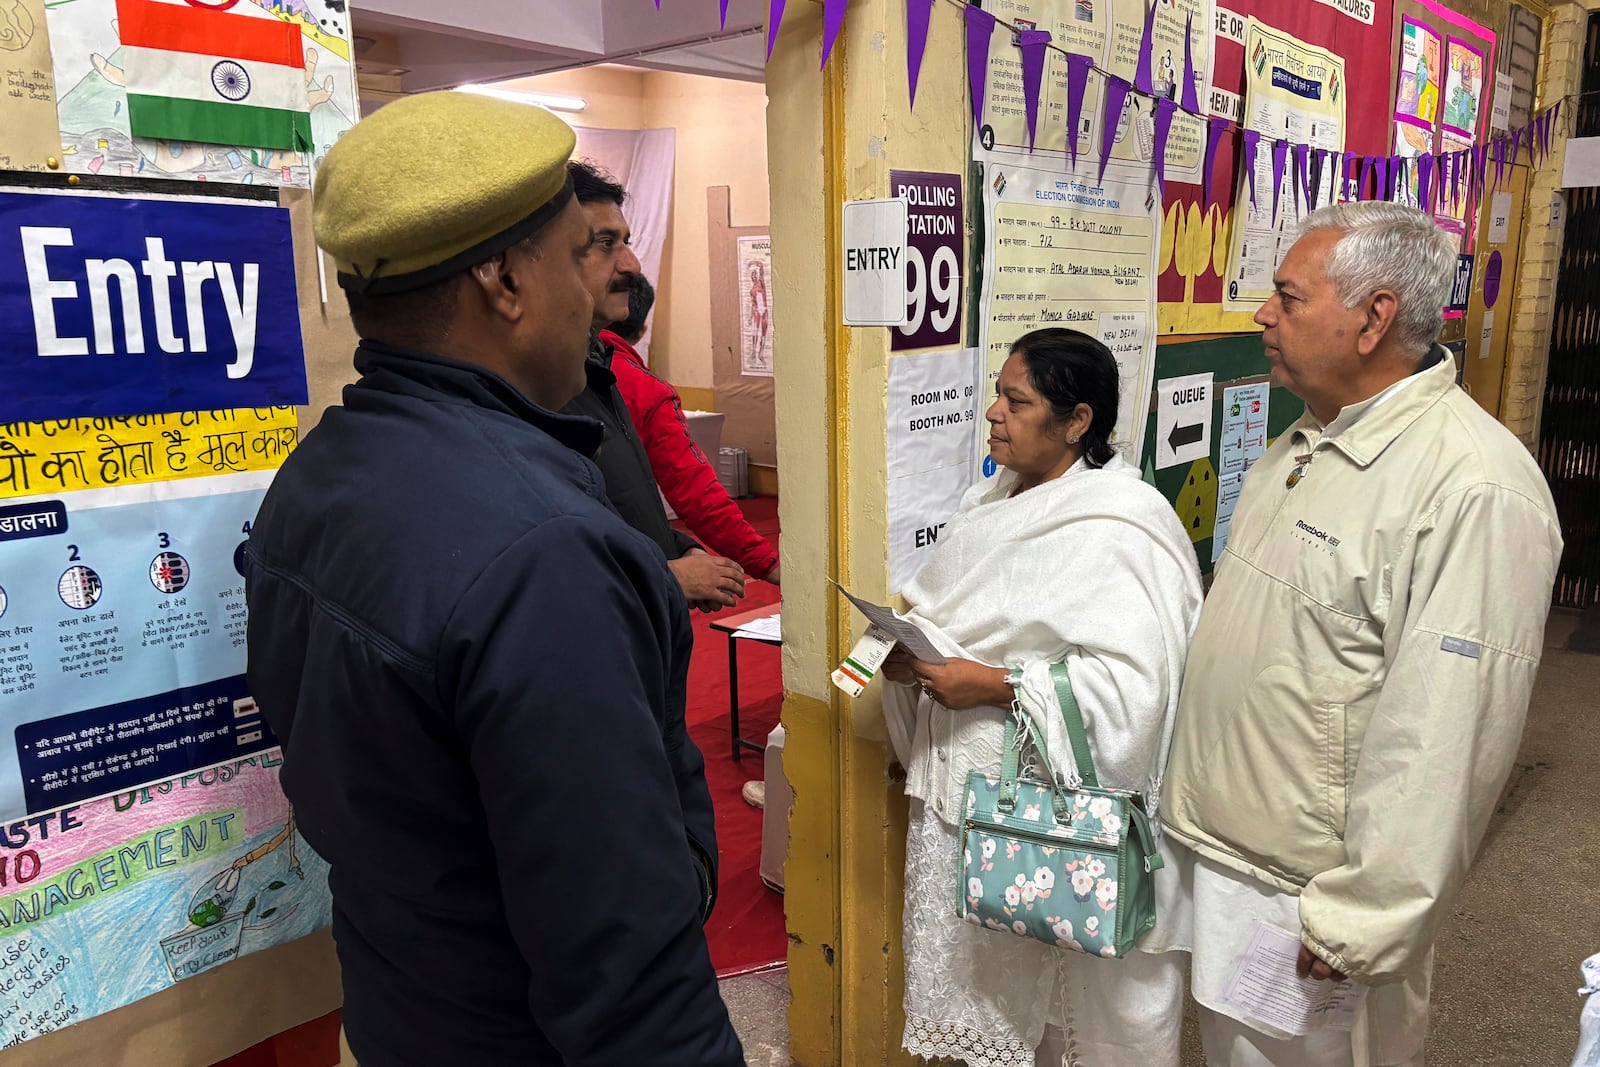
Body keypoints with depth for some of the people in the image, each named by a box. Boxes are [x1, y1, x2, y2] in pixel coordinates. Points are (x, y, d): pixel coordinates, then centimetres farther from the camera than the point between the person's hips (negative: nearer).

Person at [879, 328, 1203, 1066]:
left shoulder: (1119, 529, -17)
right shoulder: (989, 504, 10)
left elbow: (1132, 685, -25)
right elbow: (946, 618, 19)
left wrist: (996, 686, -23)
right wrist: (907, 651, -2)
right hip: (965, 786, 7)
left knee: (1059, 991, 9)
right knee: (980, 974, 18)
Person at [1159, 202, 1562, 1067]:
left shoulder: (1475, 489, -23)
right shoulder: (1301, 444, 7)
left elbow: (1446, 736, -25)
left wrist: (1361, 917, -21)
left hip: (1305, 898, -8)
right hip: (1211, 850, 8)